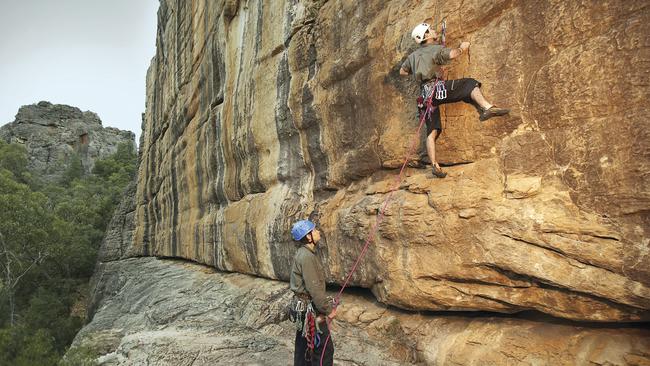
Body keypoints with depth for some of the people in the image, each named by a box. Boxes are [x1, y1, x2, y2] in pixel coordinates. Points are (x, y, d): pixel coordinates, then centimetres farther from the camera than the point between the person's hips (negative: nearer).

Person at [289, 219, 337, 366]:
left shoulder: (303, 253, 9)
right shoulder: (307, 256, -22)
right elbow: (314, 288, -23)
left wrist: (327, 304, 17)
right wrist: (328, 310, -15)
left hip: (303, 306, 10)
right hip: (311, 309, -10)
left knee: (304, 345, 18)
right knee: (324, 348, -4)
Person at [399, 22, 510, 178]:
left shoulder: (413, 55, 23)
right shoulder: (435, 49, 3)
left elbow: (402, 71, 32)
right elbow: (452, 54, -14)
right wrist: (462, 48, 6)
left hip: (425, 93, 7)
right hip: (437, 88, -6)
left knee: (432, 131, 2)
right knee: (469, 83, -2)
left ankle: (435, 165, -5)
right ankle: (487, 108, -26)